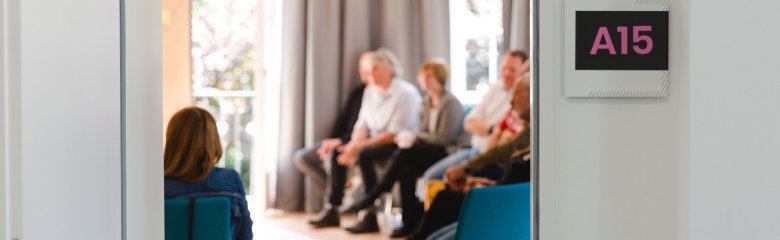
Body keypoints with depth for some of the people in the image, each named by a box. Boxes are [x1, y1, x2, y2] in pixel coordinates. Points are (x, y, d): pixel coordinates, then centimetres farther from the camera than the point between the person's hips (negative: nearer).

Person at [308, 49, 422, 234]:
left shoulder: (405, 93, -16)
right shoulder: (370, 90, 9)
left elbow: (394, 134, -21)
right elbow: (362, 124, 8)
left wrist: (359, 146, -23)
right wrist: (354, 145, -14)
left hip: (400, 145, -8)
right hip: (375, 141, 8)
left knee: (365, 155, -32)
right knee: (336, 152, -7)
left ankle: (371, 217, -27)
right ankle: (331, 210, -3)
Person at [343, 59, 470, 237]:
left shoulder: (451, 104, -9)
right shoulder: (426, 104, 15)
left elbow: (443, 138, -15)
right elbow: (424, 135, 10)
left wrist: (414, 137, -10)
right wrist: (409, 138, -12)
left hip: (450, 152, -7)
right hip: (431, 152, 7)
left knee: (406, 151, -28)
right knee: (406, 170, -25)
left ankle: (374, 195, -20)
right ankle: (410, 222, -22)